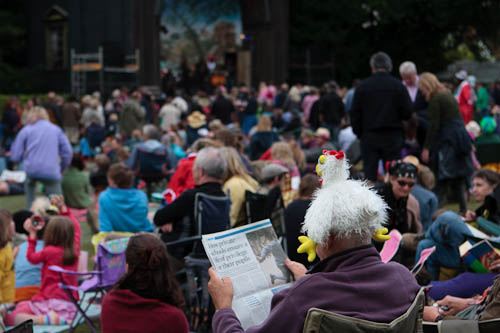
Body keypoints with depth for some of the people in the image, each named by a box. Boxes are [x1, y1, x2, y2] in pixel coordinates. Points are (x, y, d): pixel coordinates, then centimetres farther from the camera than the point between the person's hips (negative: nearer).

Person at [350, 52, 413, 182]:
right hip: (392, 136, 0)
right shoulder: (398, 86, -4)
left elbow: (354, 114, 0)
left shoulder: (362, 87, -3)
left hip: (369, 137, 1)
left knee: (370, 175, 4)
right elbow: (407, 114, -4)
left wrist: (358, 133, 12)